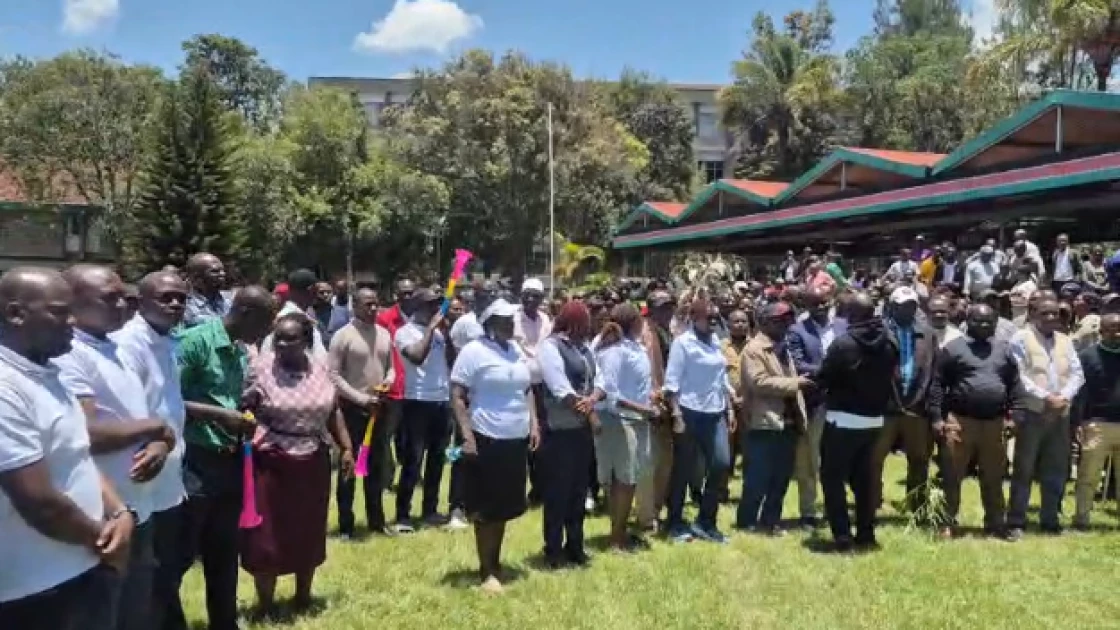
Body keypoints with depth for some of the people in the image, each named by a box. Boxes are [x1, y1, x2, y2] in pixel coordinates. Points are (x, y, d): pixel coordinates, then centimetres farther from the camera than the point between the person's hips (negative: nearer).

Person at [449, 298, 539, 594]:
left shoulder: (516, 350, 11)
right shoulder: (473, 351, -10)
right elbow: (457, 396, -12)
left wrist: (534, 423, 10)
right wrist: (467, 435, -18)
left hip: (516, 440, 7)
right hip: (486, 440, -7)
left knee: (505, 507, 15)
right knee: (487, 510, 3)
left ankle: (495, 562, 29)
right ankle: (487, 571, 14)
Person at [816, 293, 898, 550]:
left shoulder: (843, 343, -19)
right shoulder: (889, 343, 2)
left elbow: (823, 379, -13)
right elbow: (891, 379, 12)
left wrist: (815, 379, 8)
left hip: (844, 419, -6)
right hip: (875, 419, 6)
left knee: (833, 476, 3)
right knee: (864, 477, 16)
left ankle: (843, 536, 0)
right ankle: (866, 534, 21)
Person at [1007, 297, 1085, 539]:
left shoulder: (1065, 341, 14)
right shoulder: (1021, 338, -3)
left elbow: (1077, 373, 8)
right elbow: (1018, 376, -12)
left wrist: (1065, 396, -10)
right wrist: (1045, 397, -17)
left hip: (1061, 415, 5)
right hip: (1032, 413, -5)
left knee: (1056, 470, 11)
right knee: (1023, 470, -2)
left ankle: (1050, 519, 22)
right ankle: (1016, 522, 4)